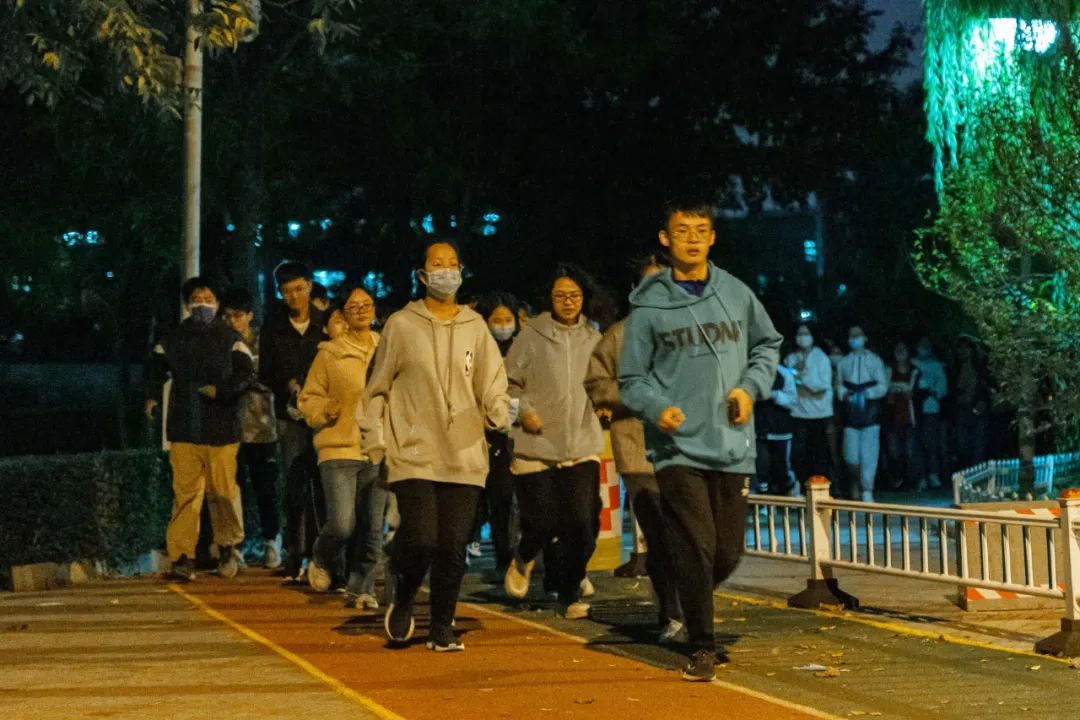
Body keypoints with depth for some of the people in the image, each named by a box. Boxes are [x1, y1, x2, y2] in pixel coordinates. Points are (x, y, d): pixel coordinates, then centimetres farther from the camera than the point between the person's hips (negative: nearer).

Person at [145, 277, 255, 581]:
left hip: (221, 427, -2)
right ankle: (182, 556, -4)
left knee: (223, 490, 0)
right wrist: (152, 396, 4)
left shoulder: (230, 338, 3)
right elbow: (157, 369, 21)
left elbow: (247, 374, -1)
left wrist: (221, 391, -15)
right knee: (185, 492, -4)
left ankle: (229, 546, 22)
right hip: (183, 427, 2)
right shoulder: (173, 338, 11)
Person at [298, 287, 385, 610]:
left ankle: (361, 588, 20)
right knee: (342, 525, -12)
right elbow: (308, 399, 6)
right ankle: (321, 561, 20)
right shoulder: (329, 353, 2)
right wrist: (325, 409, -13)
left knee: (372, 528, 5)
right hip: (339, 449, -3)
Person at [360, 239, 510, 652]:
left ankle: (442, 629, 14)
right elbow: (377, 388, 9)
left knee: (453, 546, 1)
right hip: (414, 452, -2)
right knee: (420, 538, -13)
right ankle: (402, 602, 16)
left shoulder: (475, 327, 12)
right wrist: (373, 438, 2)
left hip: (464, 455, 3)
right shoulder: (401, 325, 5)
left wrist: (499, 410, -12)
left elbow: (491, 383, 9)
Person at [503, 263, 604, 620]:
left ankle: (570, 594, 10)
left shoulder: (593, 339, 10)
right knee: (542, 523, -1)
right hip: (536, 447, -3)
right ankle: (523, 560, 33)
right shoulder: (531, 337, -1)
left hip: (582, 446, 3)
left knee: (582, 526, -5)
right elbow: (508, 382, 4)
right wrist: (523, 409, -11)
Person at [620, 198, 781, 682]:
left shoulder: (737, 295, 7)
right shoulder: (649, 306, -1)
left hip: (733, 447, 3)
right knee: (696, 548, -9)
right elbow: (632, 379, 2)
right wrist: (658, 407, -17)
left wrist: (751, 387, 4)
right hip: (679, 448, -3)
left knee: (727, 554, 6)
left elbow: (768, 344, 21)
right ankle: (702, 648, 4)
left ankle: (691, 599, 37)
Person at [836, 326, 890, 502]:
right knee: (851, 456, -2)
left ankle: (866, 490, 0)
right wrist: (844, 393, -9)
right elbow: (839, 385, 12)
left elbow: (883, 385, 3)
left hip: (870, 413, -1)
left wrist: (868, 392, -14)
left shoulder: (874, 360, 6)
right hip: (851, 413, 1)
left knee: (869, 453, -7)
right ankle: (855, 483, 23)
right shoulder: (844, 362, 12)